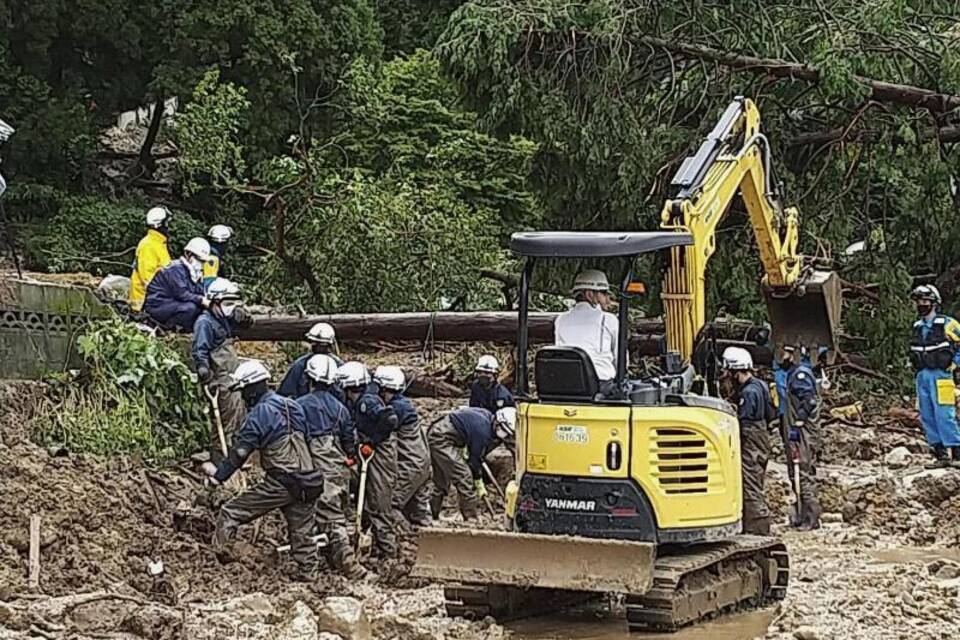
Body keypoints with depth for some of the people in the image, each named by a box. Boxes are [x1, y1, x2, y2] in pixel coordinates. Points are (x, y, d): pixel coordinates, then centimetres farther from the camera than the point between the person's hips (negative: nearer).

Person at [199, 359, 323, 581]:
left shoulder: (260, 413, -9)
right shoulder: (293, 406, 15)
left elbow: (240, 450, -10)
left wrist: (219, 473, -1)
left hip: (279, 483, -7)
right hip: (308, 483, 7)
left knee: (231, 513, 1)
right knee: (301, 531, 17)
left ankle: (219, 552, -3)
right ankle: (308, 574, 20)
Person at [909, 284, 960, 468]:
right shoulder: (918, 326, 13)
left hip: (940, 375, -7)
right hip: (922, 376, 7)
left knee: (944, 416, -12)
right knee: (927, 417, 5)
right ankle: (940, 455, 9)